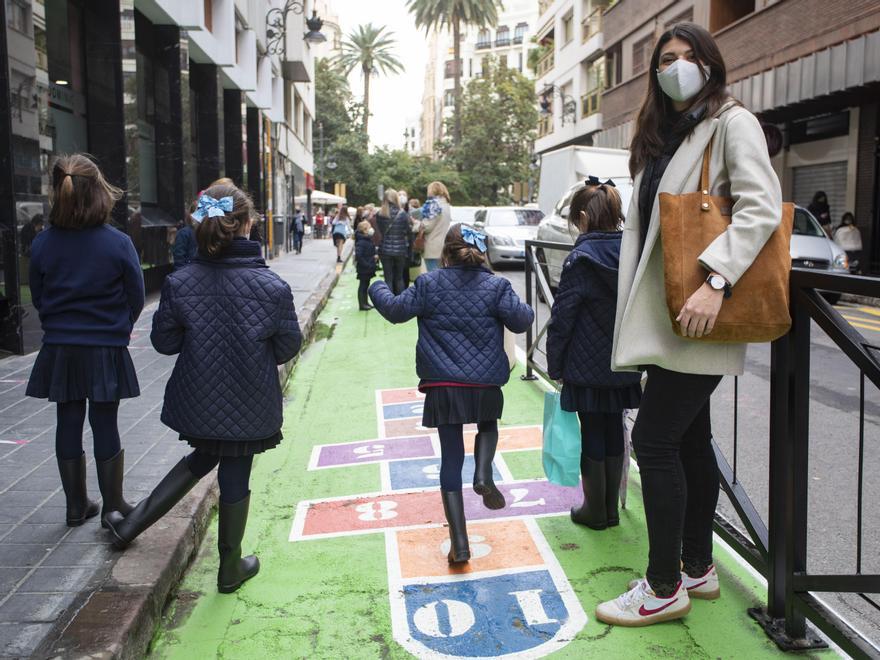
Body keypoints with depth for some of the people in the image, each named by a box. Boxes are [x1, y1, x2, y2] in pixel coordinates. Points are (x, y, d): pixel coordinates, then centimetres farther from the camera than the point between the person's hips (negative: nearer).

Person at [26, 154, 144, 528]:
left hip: (59, 352, 3)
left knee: (68, 425, 12)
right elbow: (136, 297, -4)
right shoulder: (118, 243, -13)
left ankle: (76, 507, 23)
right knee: (105, 426, 7)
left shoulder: (42, 244, -5)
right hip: (106, 352, -2)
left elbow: (37, 298, 6)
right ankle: (113, 507, 17)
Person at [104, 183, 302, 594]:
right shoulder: (271, 286, -17)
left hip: (199, 400, 3)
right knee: (235, 476, 12)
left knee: (202, 458, 28)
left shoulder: (179, 283, -12)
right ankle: (230, 568, 29)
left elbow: (164, 341, -3)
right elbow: (287, 347, -7)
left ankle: (129, 525, 32)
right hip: (248, 405, -3)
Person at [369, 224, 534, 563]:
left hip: (443, 387, 0)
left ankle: (459, 545, 5)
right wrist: (526, 309, 18)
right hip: (486, 385, 0)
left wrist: (377, 288, 24)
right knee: (488, 426, 32)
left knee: (451, 459, 6)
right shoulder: (497, 286, -1)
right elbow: (520, 320, -6)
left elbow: (395, 310, 4)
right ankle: (483, 475, 0)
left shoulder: (429, 284, 0)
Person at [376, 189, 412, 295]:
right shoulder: (403, 214, -8)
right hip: (400, 250, 0)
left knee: (388, 279, 5)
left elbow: (377, 232, 0)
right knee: (399, 278, 13)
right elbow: (409, 231, -1)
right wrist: (410, 243, 14)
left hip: (385, 250, 0)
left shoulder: (379, 215, -6)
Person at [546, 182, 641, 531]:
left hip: (588, 368, -5)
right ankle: (611, 508, 26)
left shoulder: (581, 259, -15)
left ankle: (595, 510, 19)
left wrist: (555, 366, -4)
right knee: (614, 432, 15)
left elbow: (562, 317, -13)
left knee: (592, 437, 7)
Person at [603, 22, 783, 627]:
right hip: (665, 315, 8)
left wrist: (715, 281, -29)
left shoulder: (731, 123, -6)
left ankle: (664, 587, 3)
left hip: (698, 317, -8)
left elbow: (763, 209, -19)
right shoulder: (662, 134, 19)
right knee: (689, 437, 13)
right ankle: (698, 566, 25)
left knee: (655, 439, -9)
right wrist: (634, 306, 16)